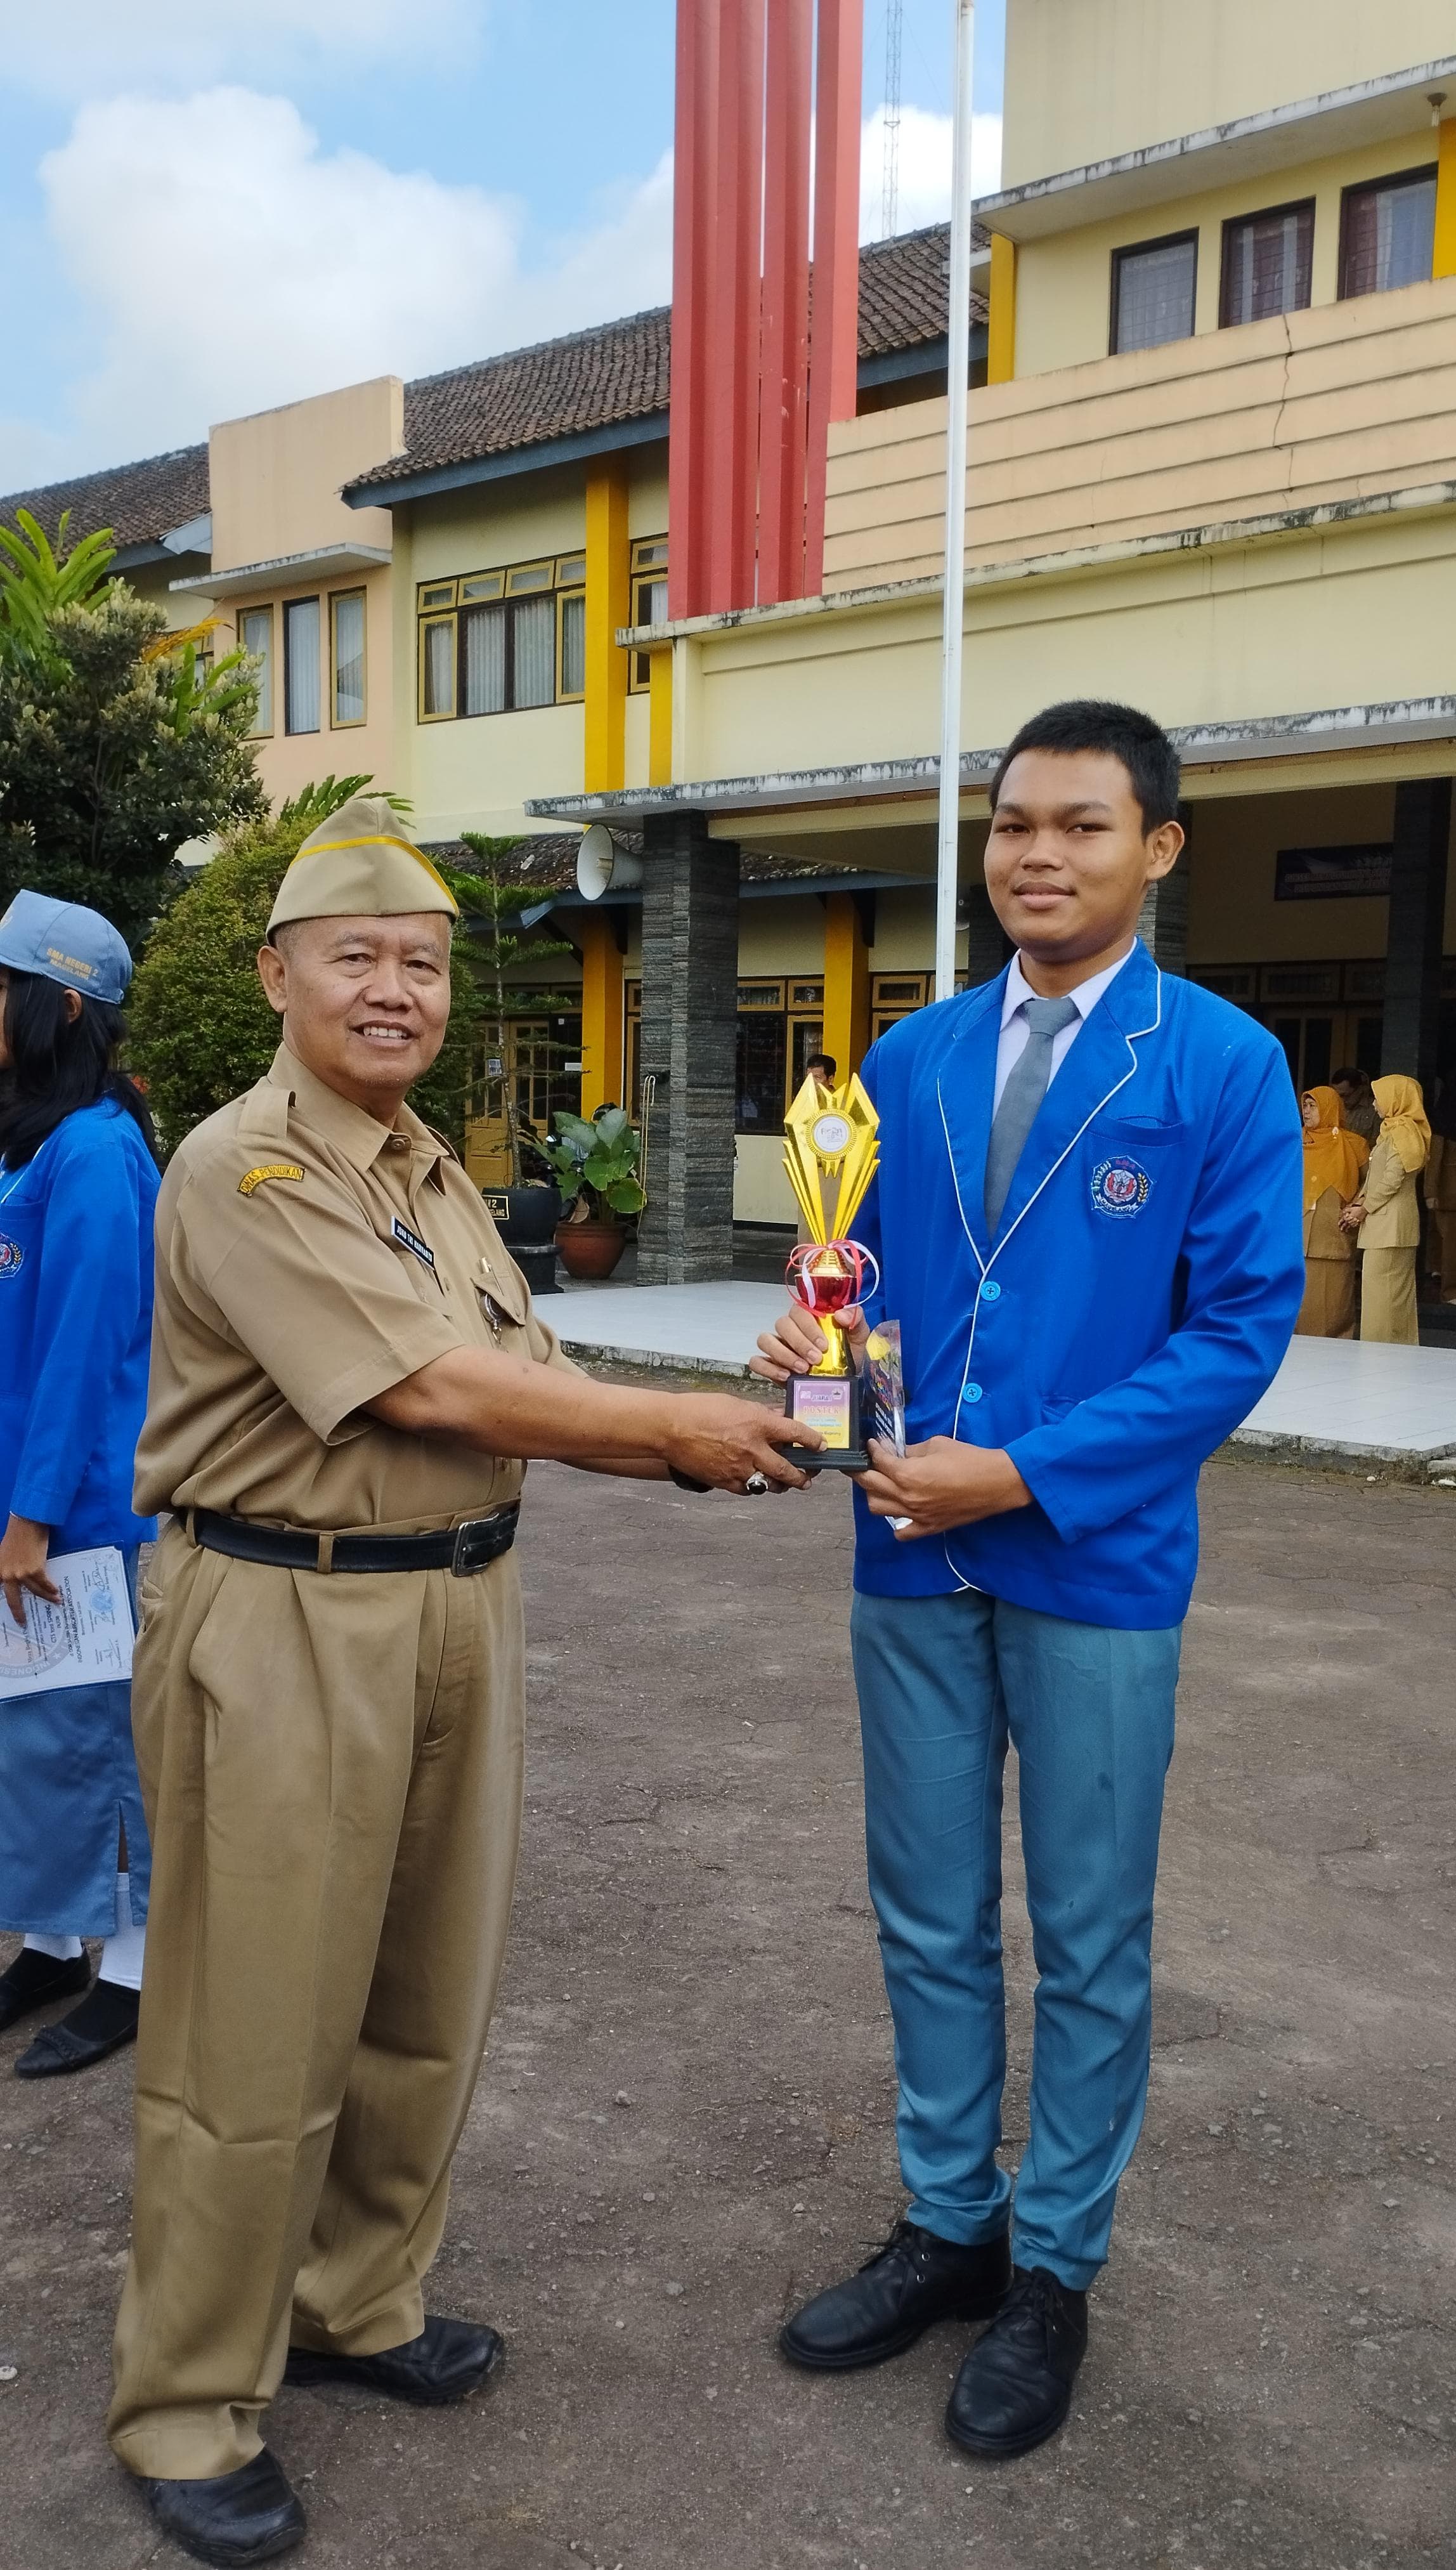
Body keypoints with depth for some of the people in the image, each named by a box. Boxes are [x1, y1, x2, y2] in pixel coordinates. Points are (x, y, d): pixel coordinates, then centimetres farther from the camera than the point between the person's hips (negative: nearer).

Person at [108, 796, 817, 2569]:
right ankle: (188, 2406, 21)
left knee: (425, 2003, 18)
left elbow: (521, 1387, 10)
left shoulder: (439, 1180, 14)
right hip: (283, 1623, -8)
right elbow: (431, 1389, -19)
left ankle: (356, 2303, 38)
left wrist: (702, 1451, -7)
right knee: (256, 2033, 3)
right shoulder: (243, 1172, -13)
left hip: (458, 1610, 8)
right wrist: (677, 1425, -11)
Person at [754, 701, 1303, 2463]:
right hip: (913, 1559, 4)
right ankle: (948, 2227, 36)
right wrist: (814, 1339, -13)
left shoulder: (1222, 1066, -8)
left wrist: (1017, 1472, -18)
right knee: (930, 1920, 16)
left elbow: (1240, 1326, -12)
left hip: (1094, 1563, -4)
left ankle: (1053, 2270, 31)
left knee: (1088, 1941, 12)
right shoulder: (910, 1061, 5)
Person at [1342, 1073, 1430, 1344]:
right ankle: (1400, 1348, 14)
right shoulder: (1393, 1131, 19)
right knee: (1396, 1292, 11)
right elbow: (1375, 1177, 19)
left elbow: (1392, 1180, -17)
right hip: (1384, 1223, 10)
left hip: (1392, 1223, -10)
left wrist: (1365, 1209, -10)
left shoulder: (1403, 1132, -12)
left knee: (1383, 1292, -9)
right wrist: (1358, 1203, 7)